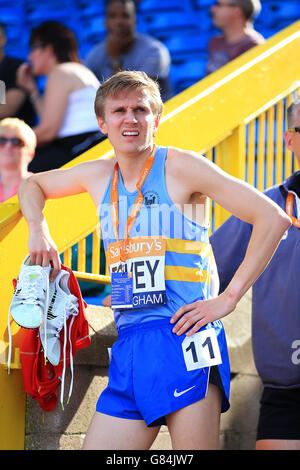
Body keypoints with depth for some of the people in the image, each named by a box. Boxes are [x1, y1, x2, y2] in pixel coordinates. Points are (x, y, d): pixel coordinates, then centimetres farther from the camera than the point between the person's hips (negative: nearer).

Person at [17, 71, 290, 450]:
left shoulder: (181, 168, -2)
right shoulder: (97, 176, 16)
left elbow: (273, 219, -7)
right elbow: (32, 185, 36)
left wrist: (229, 297, -10)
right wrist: (39, 232, 16)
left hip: (183, 337, -6)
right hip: (128, 347, 6)